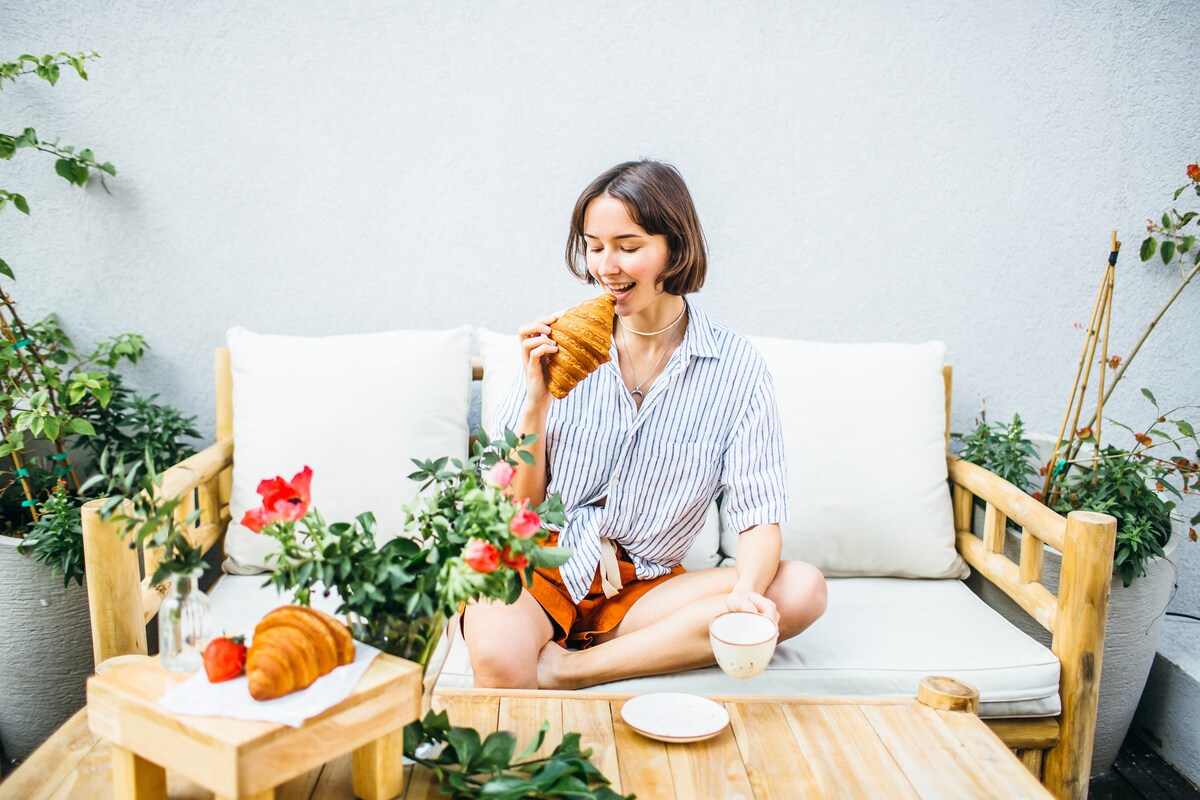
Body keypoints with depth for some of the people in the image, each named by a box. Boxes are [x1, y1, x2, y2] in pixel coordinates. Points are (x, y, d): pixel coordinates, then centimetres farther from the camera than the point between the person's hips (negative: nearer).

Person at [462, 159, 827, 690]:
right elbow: (517, 506, 0)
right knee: (499, 659, -37)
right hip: (539, 566, -3)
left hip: (642, 585, 3)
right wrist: (536, 401, -16)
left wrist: (745, 593, -29)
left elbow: (760, 517, -8)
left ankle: (568, 667, -22)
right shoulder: (562, 345, -1)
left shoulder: (733, 366, -3)